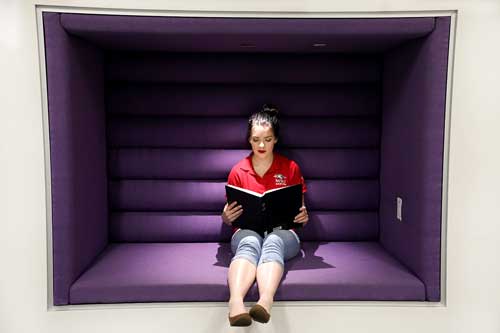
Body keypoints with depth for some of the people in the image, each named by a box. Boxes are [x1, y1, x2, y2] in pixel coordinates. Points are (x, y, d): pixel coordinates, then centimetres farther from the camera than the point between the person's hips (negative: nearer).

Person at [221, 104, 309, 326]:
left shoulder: (290, 168, 10)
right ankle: (235, 304, -63)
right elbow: (229, 215, 16)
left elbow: (300, 209, 15)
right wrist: (226, 216, -8)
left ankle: (265, 302, -64)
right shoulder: (238, 171, 11)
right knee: (250, 243, -38)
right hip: (247, 232, 0)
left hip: (282, 232, 0)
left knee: (272, 242, -38)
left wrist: (303, 216, -9)